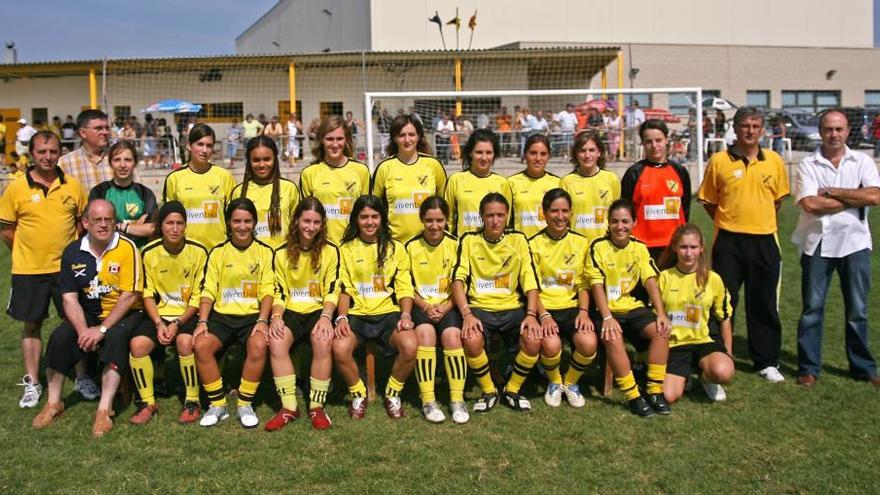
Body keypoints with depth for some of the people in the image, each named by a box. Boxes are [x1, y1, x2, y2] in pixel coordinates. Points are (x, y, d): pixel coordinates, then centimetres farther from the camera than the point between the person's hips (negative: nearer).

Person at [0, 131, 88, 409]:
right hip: (28, 270, -1)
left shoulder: (73, 186, 0)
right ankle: (32, 383, 22)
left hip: (67, 268, 1)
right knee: (32, 325, 10)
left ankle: (83, 377, 22)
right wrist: (29, 252, 1)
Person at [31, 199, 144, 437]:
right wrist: (82, 330, -18)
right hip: (88, 313, 4)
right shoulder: (73, 252, -1)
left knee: (116, 338, -33)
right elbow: (69, 297, -2)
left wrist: (102, 329, -20)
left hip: (124, 313, -4)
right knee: (60, 337, -19)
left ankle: (104, 410, -28)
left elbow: (130, 294, -17)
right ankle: (53, 403, 0)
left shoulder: (127, 248, -13)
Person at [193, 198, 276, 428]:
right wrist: (202, 321, -11)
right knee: (201, 345, -27)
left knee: (259, 345, -33)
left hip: (253, 315, -1)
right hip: (222, 315, 2)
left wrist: (262, 321, -16)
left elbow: (268, 291, 0)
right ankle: (218, 404, -9)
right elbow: (208, 291, 4)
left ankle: (245, 405, -13)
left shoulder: (265, 252, 7)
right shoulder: (217, 253, 10)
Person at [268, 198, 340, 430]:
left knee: (323, 341, -34)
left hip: (318, 310, -1)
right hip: (291, 311, 1)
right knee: (276, 342, -31)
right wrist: (276, 317, -15)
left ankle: (317, 406, -18)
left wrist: (326, 317, -20)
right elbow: (279, 292, 5)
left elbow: (332, 291, -3)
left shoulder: (330, 251, 1)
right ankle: (288, 407, -20)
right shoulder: (282, 253, 6)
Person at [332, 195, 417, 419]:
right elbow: (344, 289, 7)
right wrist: (342, 317, -10)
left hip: (388, 312, 0)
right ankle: (358, 394, -1)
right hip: (357, 314, 0)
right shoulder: (346, 249, 12)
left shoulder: (396, 248, 13)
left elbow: (404, 287, 8)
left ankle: (393, 394, -1)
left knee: (410, 346, -31)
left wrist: (406, 315, -10)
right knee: (340, 348, -32)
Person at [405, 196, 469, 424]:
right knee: (425, 332, -30)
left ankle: (457, 400, -17)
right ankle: (428, 401, -24)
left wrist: (445, 308, -12)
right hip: (421, 305, 0)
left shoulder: (455, 244, 1)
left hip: (448, 305, 0)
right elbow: (407, 286, 4)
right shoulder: (411, 246, 2)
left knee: (452, 334, -29)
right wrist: (425, 306, -11)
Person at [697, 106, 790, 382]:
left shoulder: (774, 161, 4)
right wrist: (728, 220, 4)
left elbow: (779, 197, 16)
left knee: (764, 303, 10)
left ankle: (767, 362, 22)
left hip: (764, 241, 2)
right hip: (729, 241, -2)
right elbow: (708, 200, 6)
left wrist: (760, 218, 9)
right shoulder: (718, 161, -2)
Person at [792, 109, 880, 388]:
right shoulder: (808, 165, -1)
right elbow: (809, 204, -15)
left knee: (857, 309, 10)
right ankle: (808, 368, 12)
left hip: (855, 242, 2)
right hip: (818, 243, -1)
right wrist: (853, 199, -9)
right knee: (812, 307, 3)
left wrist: (830, 192, -12)